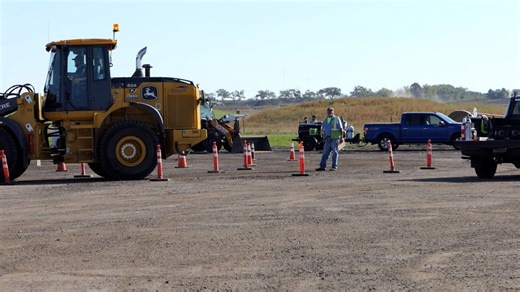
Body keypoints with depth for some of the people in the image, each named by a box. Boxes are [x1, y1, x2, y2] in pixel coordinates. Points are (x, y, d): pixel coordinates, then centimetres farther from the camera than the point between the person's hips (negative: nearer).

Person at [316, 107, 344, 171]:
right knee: (325, 152, 3)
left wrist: (341, 137, -8)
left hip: (335, 138, -5)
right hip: (328, 138, 5)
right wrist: (323, 136, 11)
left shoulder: (336, 119, 1)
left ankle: (334, 166, 2)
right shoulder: (325, 120, 16)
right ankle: (322, 166, 4)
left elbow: (341, 129, -2)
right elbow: (323, 129, 22)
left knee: (334, 153, -2)